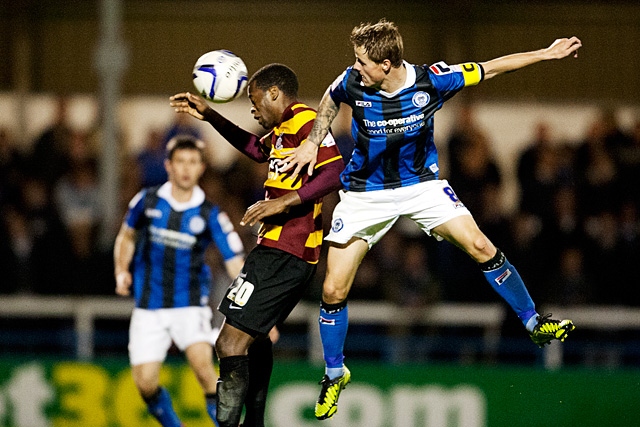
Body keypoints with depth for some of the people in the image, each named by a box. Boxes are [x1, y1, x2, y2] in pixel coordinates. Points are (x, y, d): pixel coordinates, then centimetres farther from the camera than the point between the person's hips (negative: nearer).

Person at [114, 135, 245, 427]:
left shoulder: (211, 216, -7)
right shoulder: (148, 201, -1)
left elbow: (237, 266, -11)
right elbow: (127, 236, 19)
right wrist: (122, 272, 2)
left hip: (190, 306, -2)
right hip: (149, 308, 2)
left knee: (202, 364, -28)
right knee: (145, 384, -5)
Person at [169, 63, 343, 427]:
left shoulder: (304, 121, -13)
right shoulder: (285, 128, 19)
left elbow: (337, 171, -25)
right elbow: (259, 149, 39)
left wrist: (285, 201, -29)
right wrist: (211, 117, 35)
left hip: (282, 255, -11)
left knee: (231, 342, -16)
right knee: (254, 336, 28)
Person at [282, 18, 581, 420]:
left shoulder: (431, 80, -21)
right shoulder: (352, 83, -18)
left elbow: (489, 69, -9)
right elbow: (330, 101, 8)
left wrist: (546, 54, -8)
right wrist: (312, 144, 1)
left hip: (421, 183, 0)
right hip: (365, 194, 0)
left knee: (482, 247, -17)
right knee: (334, 290, -4)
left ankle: (534, 322, 1)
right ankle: (335, 374, 18)